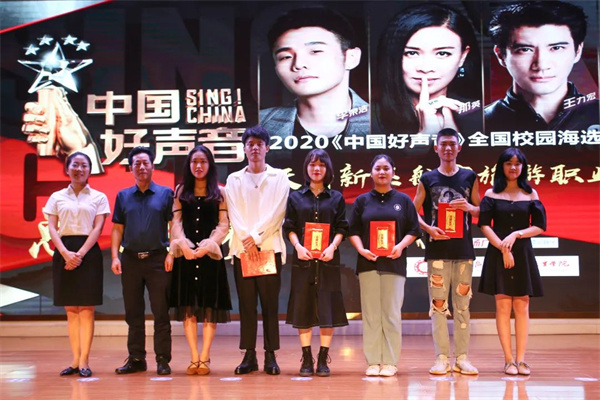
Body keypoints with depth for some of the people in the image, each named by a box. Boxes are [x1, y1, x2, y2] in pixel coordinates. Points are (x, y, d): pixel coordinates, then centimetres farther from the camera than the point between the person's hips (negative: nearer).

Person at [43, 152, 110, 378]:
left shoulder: (98, 197, 7)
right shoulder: (57, 197, 12)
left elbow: (98, 228, -2)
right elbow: (52, 228, 3)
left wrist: (80, 254, -14)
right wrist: (66, 253, -13)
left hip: (88, 253, -2)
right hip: (63, 253, 2)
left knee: (86, 308, -4)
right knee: (71, 309, 3)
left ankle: (84, 361, -4)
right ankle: (75, 361, 6)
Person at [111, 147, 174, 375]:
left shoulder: (165, 194, 4)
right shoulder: (123, 196, 12)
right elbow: (117, 229, 10)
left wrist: (171, 253, -10)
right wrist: (115, 256, 0)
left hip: (157, 259, -3)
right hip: (131, 259, 3)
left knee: (161, 312, -1)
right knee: (133, 313, 8)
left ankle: (162, 359, 5)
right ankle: (136, 358, 16)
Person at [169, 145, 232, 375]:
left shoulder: (220, 192, 7)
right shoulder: (181, 191, 12)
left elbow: (223, 225, 0)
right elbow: (176, 222, 5)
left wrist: (207, 245, -14)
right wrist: (183, 245, -11)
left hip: (210, 254, -2)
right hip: (186, 254, 2)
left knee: (210, 307, -2)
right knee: (187, 308, 0)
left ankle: (204, 358, 2)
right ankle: (194, 358, 5)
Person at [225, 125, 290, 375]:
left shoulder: (279, 177, 8)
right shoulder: (234, 179, 14)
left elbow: (277, 212, -3)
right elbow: (234, 214, 3)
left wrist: (255, 237, -11)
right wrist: (246, 241, -10)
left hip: (270, 248, -2)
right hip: (242, 249, 2)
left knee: (270, 304, -1)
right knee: (246, 304, 3)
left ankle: (270, 356, 3)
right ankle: (249, 356, 7)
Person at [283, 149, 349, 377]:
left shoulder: (336, 198, 10)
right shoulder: (295, 197, 10)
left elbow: (341, 228, 5)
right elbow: (289, 227, 6)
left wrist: (332, 247, -12)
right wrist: (298, 246, -11)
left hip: (328, 260, 0)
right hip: (303, 260, 0)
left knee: (328, 309, -2)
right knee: (303, 308, 1)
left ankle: (323, 359, 6)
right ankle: (306, 359, 8)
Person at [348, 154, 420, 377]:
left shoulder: (403, 200, 10)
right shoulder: (362, 201, 11)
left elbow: (413, 230, 7)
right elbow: (353, 231, 7)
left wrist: (401, 246, -10)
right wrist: (361, 249, -10)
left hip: (394, 263, -1)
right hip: (368, 263, 1)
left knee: (392, 313, -2)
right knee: (371, 314, 1)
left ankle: (390, 362, 3)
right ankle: (373, 362, 5)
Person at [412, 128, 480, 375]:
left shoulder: (469, 177, 10)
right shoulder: (427, 179, 7)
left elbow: (482, 210, 13)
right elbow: (414, 212, 6)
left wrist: (469, 208, -9)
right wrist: (428, 228, -11)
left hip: (464, 250, 1)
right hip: (437, 250, -1)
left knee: (462, 304, 3)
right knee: (438, 304, -1)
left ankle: (462, 358, 9)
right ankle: (442, 358, 5)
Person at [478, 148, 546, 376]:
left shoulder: (530, 194, 8)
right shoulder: (491, 194, 4)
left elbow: (540, 227, 3)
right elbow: (484, 225, -4)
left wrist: (516, 234, -12)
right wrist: (503, 248, -12)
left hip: (523, 254, 1)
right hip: (498, 254, -1)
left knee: (522, 306, 0)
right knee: (503, 305, -3)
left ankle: (521, 359, 2)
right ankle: (508, 360, -1)